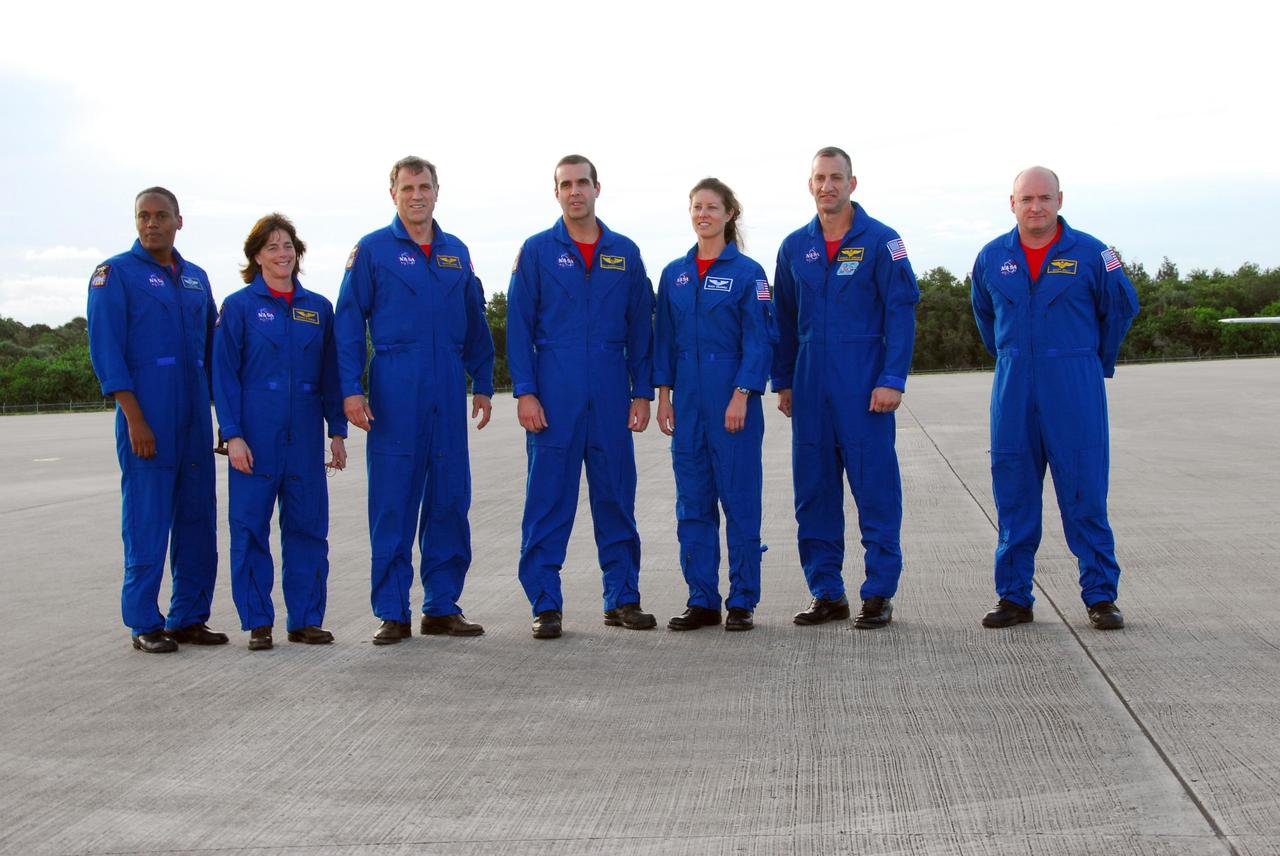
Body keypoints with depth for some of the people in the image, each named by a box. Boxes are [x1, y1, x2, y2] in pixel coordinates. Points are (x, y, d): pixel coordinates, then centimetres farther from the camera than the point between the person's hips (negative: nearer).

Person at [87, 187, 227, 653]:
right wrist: (134, 419, -15)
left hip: (195, 418, 6)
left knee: (198, 518, 7)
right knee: (147, 521, -4)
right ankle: (145, 624, 5)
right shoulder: (115, 273, -1)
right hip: (146, 417, -6)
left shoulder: (196, 278, 15)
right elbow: (106, 350, -8)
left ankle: (189, 617, 17)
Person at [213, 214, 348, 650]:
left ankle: (306, 618, 14)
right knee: (250, 526, 1)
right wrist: (233, 435, -10)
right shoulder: (239, 306, 0)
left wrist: (337, 431, 7)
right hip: (255, 435, -3)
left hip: (304, 435, 3)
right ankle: (258, 622, 10)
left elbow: (330, 375, 12)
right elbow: (224, 375, -3)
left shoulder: (318, 308, 10)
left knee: (308, 526, 5)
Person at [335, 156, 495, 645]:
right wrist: (351, 390, -9)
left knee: (450, 499, 5)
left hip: (448, 395, 4)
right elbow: (348, 324, -1)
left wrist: (483, 385, 13)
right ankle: (393, 613, 6)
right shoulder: (372, 250, 2)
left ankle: (442, 607, 15)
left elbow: (476, 325, 17)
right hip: (394, 394, -4)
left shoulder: (456, 253, 14)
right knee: (392, 504, -1)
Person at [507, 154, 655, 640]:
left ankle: (622, 599, 16)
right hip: (555, 395, -2)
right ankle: (545, 605, 5)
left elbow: (641, 328, 10)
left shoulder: (625, 254, 9)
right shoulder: (537, 251, 3)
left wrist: (642, 393, 4)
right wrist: (525, 392, -8)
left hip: (611, 395, 2)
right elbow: (519, 326, 0)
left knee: (616, 496, 7)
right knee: (549, 499, -1)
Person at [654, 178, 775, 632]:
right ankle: (702, 601, 14)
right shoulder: (674, 274, 10)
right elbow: (664, 338, 12)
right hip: (688, 403, 5)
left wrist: (741, 396, -14)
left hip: (734, 401, -4)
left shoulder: (747, 272, -3)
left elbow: (759, 342, -7)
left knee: (740, 501, 1)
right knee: (692, 503, 6)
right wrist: (663, 394, 5)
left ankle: (742, 602, 9)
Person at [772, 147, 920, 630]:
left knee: (875, 487, -2)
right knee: (813, 490, 6)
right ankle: (826, 593, 15)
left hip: (863, 383, -4)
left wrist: (892, 380, -13)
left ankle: (879, 594, 6)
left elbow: (901, 312, -6)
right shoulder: (795, 246, 11)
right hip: (811, 384, 5)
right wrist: (783, 381, 14)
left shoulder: (880, 241, -2)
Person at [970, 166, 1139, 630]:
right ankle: (1014, 597, 13)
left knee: (1085, 493, -2)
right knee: (1013, 496, 5)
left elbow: (1121, 308, 12)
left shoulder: (1090, 253, -2)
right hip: (1012, 391, 3)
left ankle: (1100, 596, 6)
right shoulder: (992, 257, 6)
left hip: (1075, 391, -3)